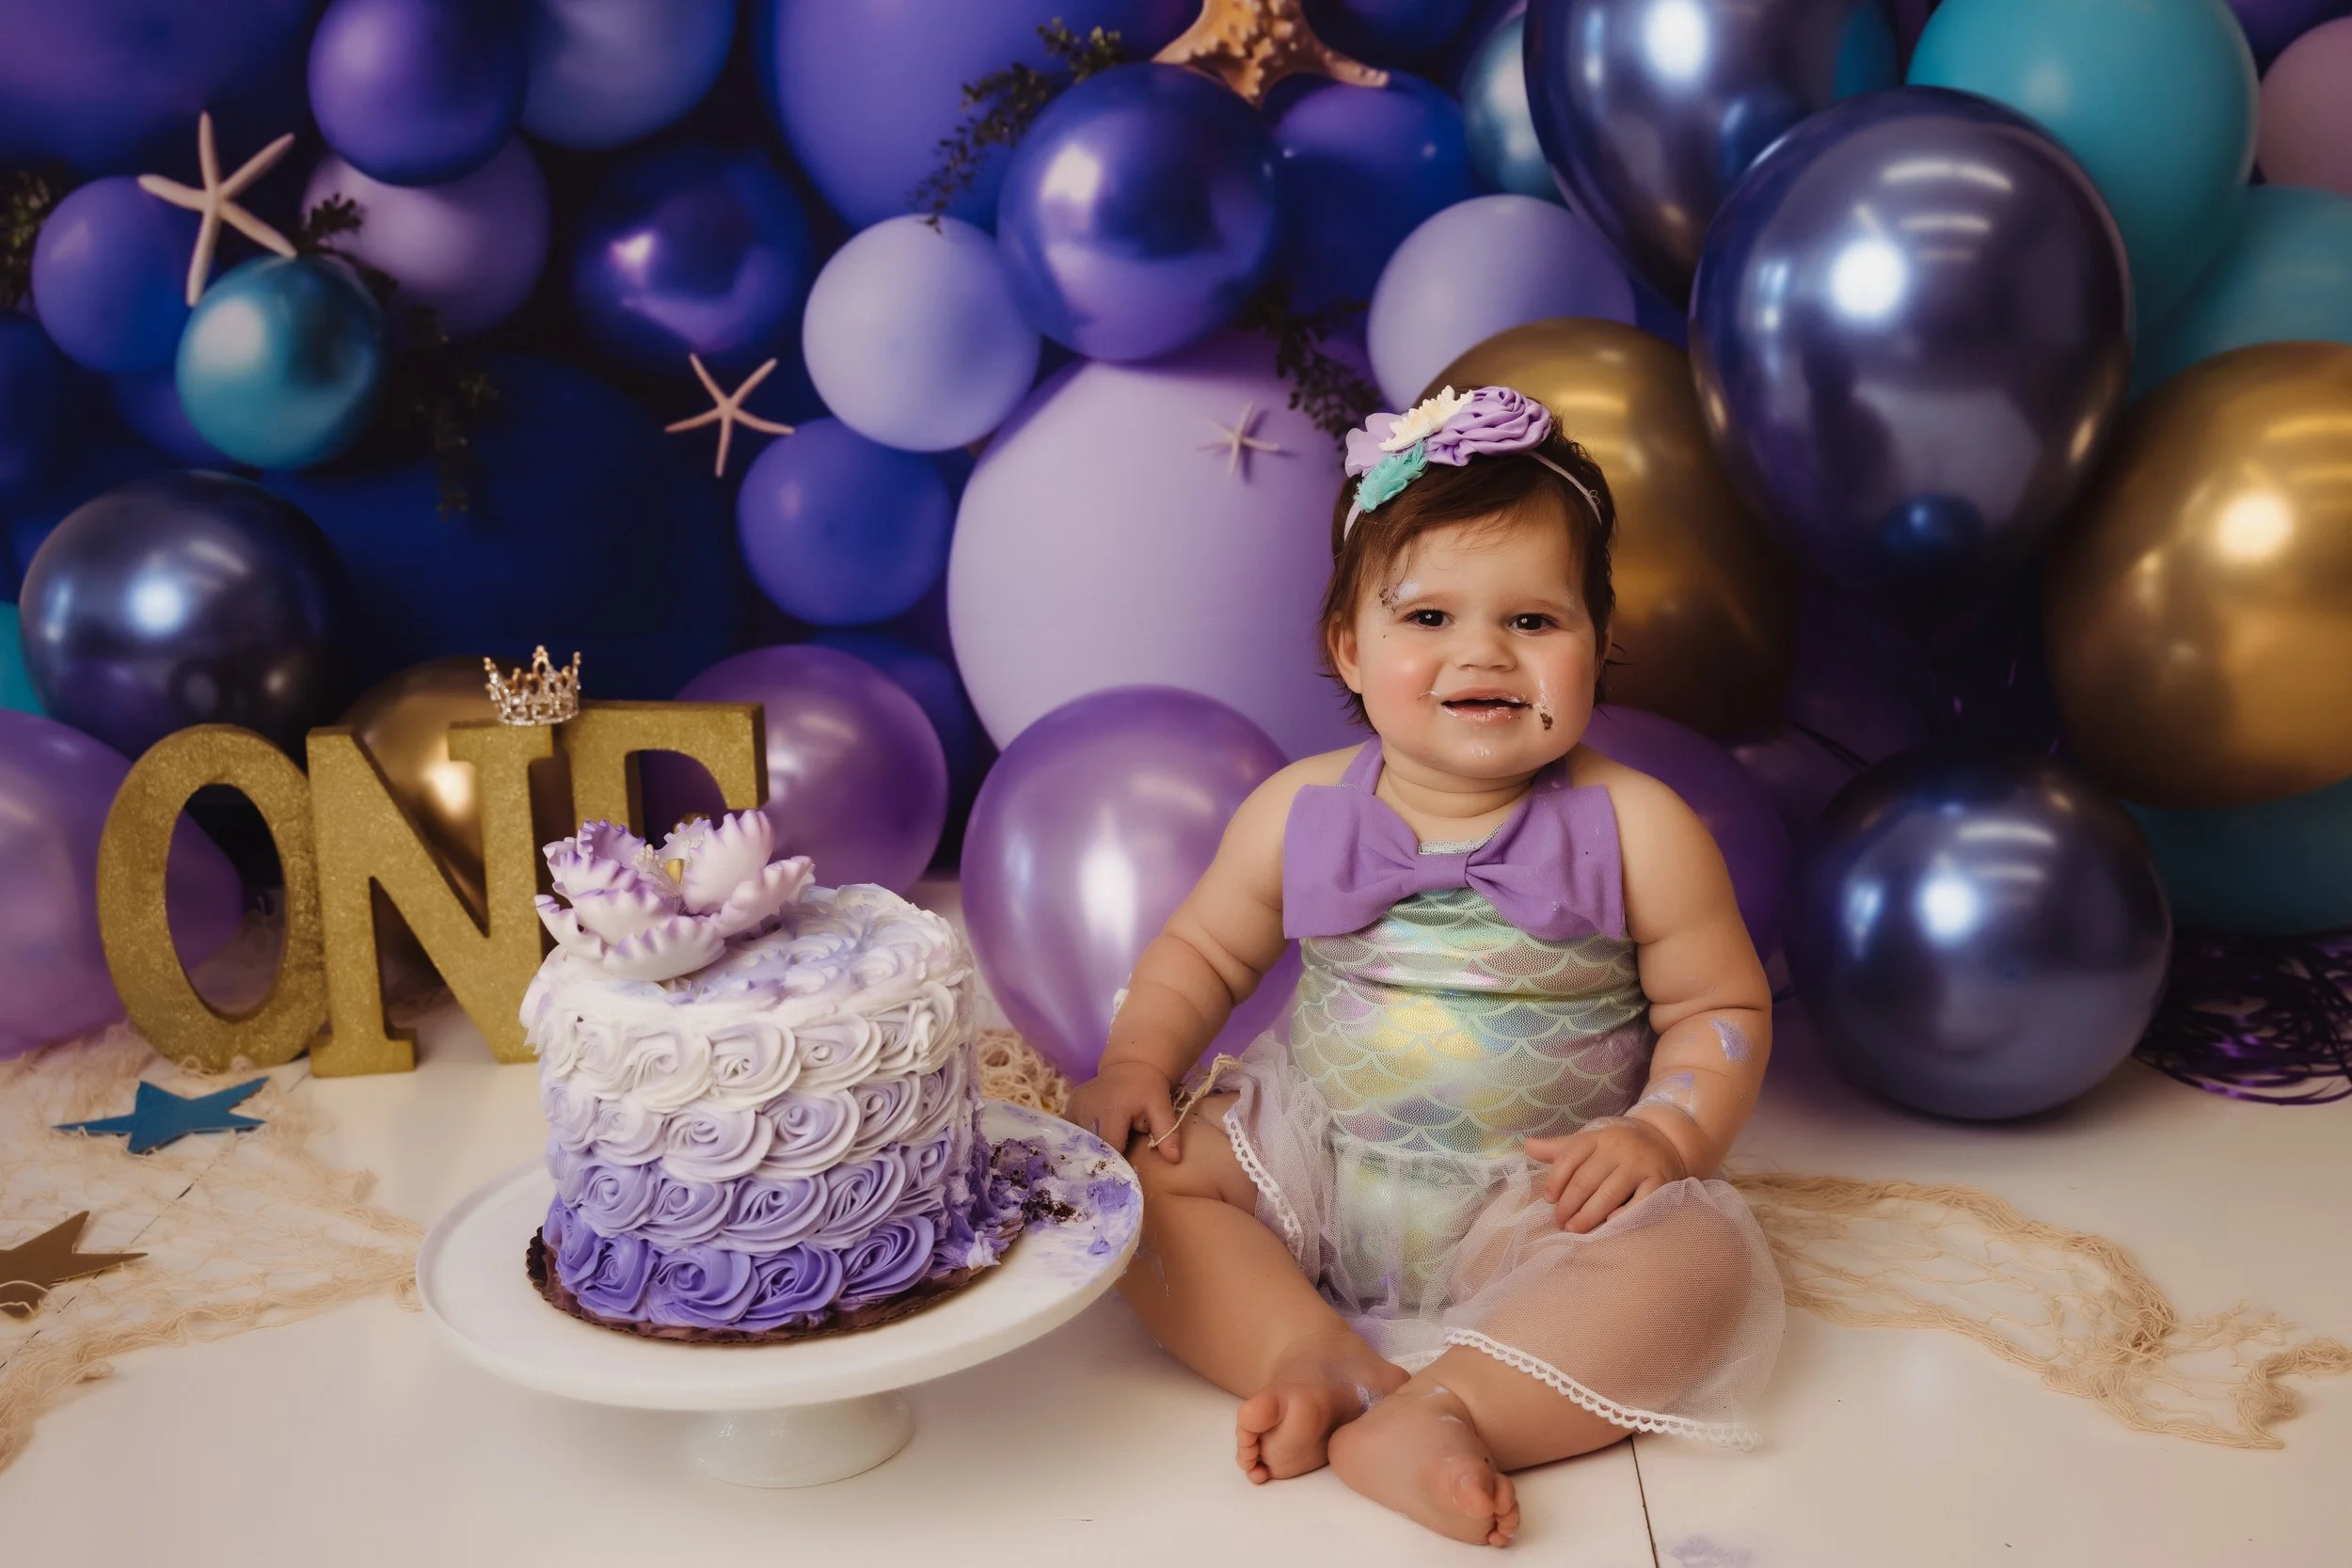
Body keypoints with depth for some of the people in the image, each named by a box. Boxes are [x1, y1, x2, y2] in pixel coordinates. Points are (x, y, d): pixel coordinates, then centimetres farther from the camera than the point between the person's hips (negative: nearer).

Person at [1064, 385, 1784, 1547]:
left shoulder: (1637, 831, -8)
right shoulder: (1299, 812, -2)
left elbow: (1722, 1006, -1)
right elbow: (1201, 950, 10)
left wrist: (1663, 1134, -18)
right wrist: (1136, 1062, -6)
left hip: (1539, 1199, -2)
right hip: (1310, 1162, 2)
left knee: (1698, 1265, -27)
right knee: (1142, 1175, -15)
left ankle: (1441, 1408, -32)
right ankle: (1313, 1356, -23)